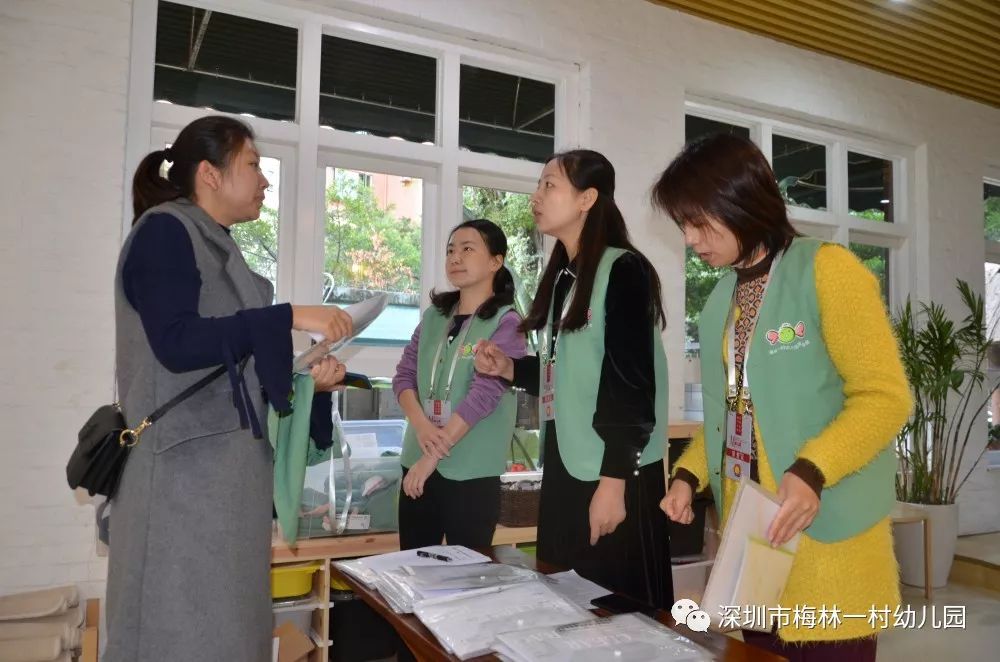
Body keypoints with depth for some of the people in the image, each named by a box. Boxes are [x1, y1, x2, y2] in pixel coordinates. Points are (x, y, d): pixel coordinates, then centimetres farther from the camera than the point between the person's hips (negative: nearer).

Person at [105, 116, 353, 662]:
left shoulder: (220, 247, 17)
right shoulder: (163, 231, -8)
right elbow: (177, 343, -22)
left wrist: (305, 372, 2)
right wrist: (291, 318, -21)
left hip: (232, 461, 9)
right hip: (185, 463, -8)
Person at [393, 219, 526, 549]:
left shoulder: (506, 322, -8)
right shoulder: (434, 315, 9)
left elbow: (484, 394, -17)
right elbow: (404, 374, 6)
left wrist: (431, 458, -17)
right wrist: (421, 426, -13)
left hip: (471, 472, -5)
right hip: (415, 462, 5)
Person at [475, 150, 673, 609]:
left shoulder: (623, 270, -10)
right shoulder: (564, 276, 14)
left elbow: (632, 384, -16)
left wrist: (613, 480, -19)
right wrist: (509, 369, 4)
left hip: (612, 474, -8)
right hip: (564, 467, 8)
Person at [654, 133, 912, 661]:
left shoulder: (826, 269, -9)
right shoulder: (723, 297, 12)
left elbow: (885, 397, -13)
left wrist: (812, 471, -26)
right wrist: (688, 474, 3)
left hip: (826, 543, -6)